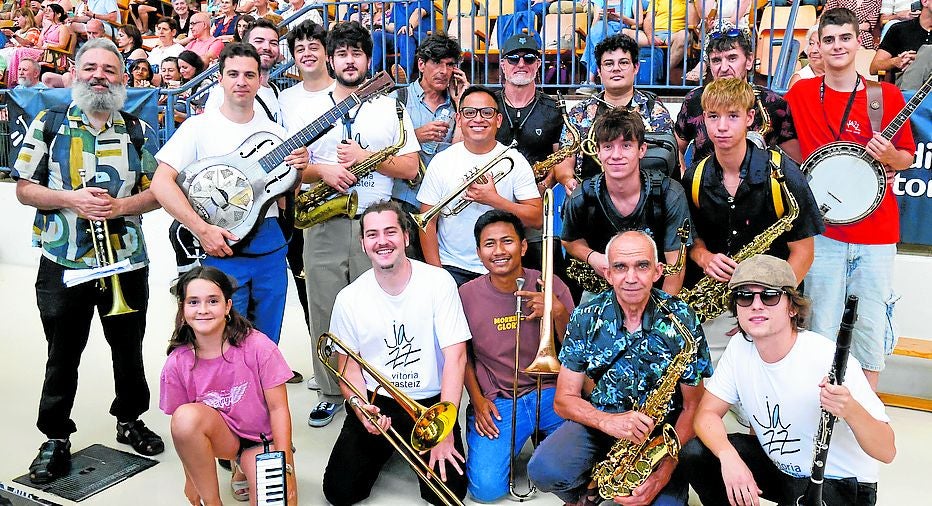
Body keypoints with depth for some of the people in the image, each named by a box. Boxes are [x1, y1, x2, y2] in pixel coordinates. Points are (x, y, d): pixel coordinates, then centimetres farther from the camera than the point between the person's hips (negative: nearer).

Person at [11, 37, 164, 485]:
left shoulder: (138, 131, 6)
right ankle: (56, 438, 23)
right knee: (62, 355, 9)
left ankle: (130, 421, 33)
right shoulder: (48, 125, 2)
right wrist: (72, 199, -17)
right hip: (64, 266, -1)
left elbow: (157, 191, 4)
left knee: (129, 350, 14)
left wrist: (121, 205, -15)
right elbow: (24, 189, 0)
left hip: (127, 263, 2)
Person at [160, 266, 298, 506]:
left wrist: (285, 468, -18)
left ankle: (244, 469, 10)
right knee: (185, 415, -30)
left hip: (262, 439, -2)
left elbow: (278, 408, -14)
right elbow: (183, 428, -1)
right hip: (222, 436, 2)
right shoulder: (177, 364, -11)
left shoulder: (257, 346, -18)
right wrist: (190, 479, 1)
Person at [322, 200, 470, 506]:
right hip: (376, 403, 2)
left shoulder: (438, 282, -12)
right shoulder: (349, 298, -5)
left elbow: (455, 356, -15)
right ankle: (384, 451, 23)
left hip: (431, 403, -1)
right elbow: (350, 367, 4)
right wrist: (359, 405, -18)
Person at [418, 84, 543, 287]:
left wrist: (495, 200, -16)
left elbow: (536, 219, -3)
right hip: (452, 269, 0)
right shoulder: (441, 162, 3)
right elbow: (428, 222, 2)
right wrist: (436, 273, -6)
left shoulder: (514, 161, 2)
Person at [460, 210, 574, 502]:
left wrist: (559, 312, -20)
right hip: (496, 401, 0)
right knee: (486, 488, -17)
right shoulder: (466, 295, -2)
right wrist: (477, 399, 0)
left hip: (550, 393, 1)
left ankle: (544, 438, 13)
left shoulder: (550, 286, -3)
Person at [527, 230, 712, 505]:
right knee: (543, 470, -27)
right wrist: (608, 421, -27)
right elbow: (564, 399, -6)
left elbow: (693, 406, -6)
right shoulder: (586, 318, -6)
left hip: (662, 427, 0)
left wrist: (665, 471, -20)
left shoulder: (682, 319, -9)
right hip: (598, 419, 1)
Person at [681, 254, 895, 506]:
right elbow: (707, 413, -7)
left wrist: (850, 410, -47)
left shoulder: (830, 361, -27)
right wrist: (729, 457, -27)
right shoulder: (740, 346, -10)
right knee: (694, 454, -12)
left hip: (840, 483, -5)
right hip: (777, 465, 6)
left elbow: (887, 452, -25)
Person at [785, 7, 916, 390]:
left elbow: (907, 158, 8)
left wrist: (889, 156, -13)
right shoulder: (800, 94, 3)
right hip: (822, 233, 0)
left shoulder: (887, 95, 1)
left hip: (876, 234, 0)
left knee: (871, 330, 6)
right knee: (821, 334, 5)